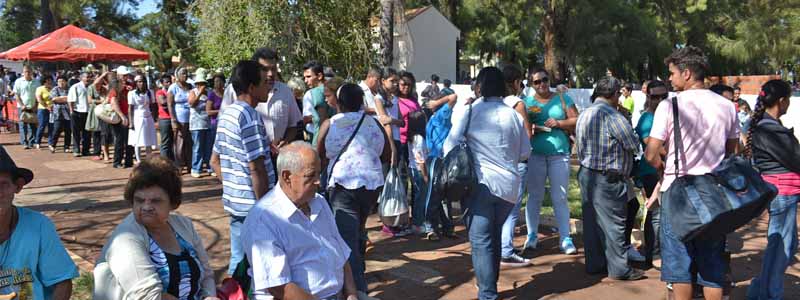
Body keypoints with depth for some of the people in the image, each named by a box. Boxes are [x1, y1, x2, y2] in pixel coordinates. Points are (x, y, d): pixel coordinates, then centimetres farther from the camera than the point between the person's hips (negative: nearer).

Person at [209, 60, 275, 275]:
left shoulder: (226, 113, 12)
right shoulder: (249, 116, -16)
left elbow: (215, 162, 18)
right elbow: (256, 169, -19)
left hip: (233, 201, 9)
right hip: (252, 204, -9)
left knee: (238, 261, 17)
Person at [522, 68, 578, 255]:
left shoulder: (562, 98, 9)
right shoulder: (527, 102, 9)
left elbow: (577, 121, 5)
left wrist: (559, 123, -11)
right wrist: (530, 129, -16)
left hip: (559, 154, 0)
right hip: (535, 154, 1)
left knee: (560, 198, 0)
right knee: (534, 196, 6)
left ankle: (565, 238, 3)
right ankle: (532, 235, 14)